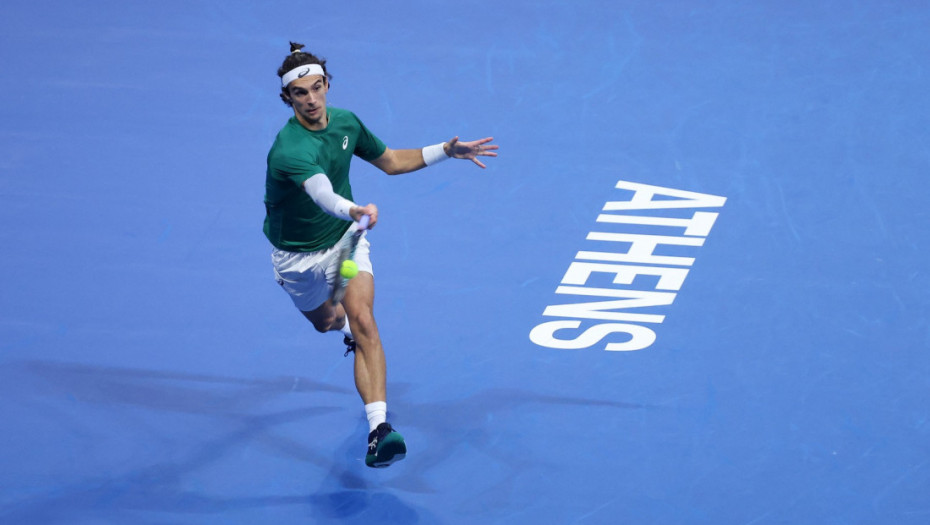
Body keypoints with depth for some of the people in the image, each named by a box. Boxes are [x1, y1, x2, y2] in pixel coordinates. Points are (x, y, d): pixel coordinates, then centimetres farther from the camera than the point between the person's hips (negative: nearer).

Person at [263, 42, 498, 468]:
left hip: (345, 239, 2)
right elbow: (323, 195, -55)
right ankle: (346, 326, 66)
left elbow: (390, 161, 8)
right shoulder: (289, 151, -35)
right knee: (325, 321, 24)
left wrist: (446, 151, 0)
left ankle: (379, 427, -32)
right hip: (298, 254, -2)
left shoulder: (346, 122, -12)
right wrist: (354, 210, -76)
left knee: (362, 320, -21)